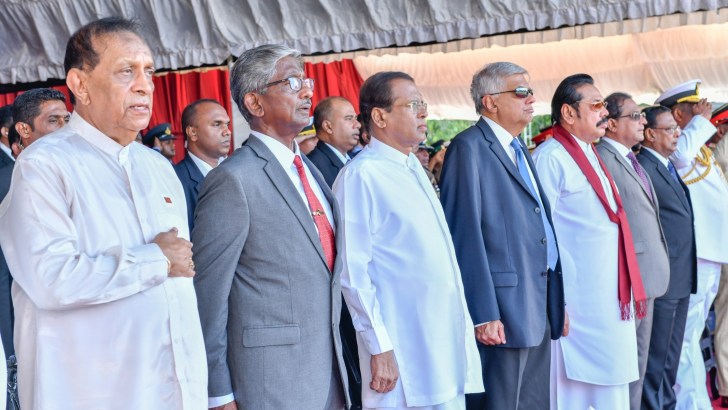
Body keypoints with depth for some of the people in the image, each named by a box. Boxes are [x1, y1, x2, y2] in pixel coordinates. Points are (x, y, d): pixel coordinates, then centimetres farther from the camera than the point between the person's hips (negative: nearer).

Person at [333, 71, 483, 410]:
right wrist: (379, 349, -18)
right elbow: (353, 271, -17)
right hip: (405, 355, -8)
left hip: (449, 341, 8)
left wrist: (462, 327, 16)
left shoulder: (413, 167, 13)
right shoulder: (361, 176, -14)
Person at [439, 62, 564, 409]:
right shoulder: (470, 147, -9)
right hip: (502, 314, -9)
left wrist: (556, 303, 14)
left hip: (540, 310, 9)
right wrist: (483, 314, -19)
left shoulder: (518, 149, 18)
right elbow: (466, 234, -15)